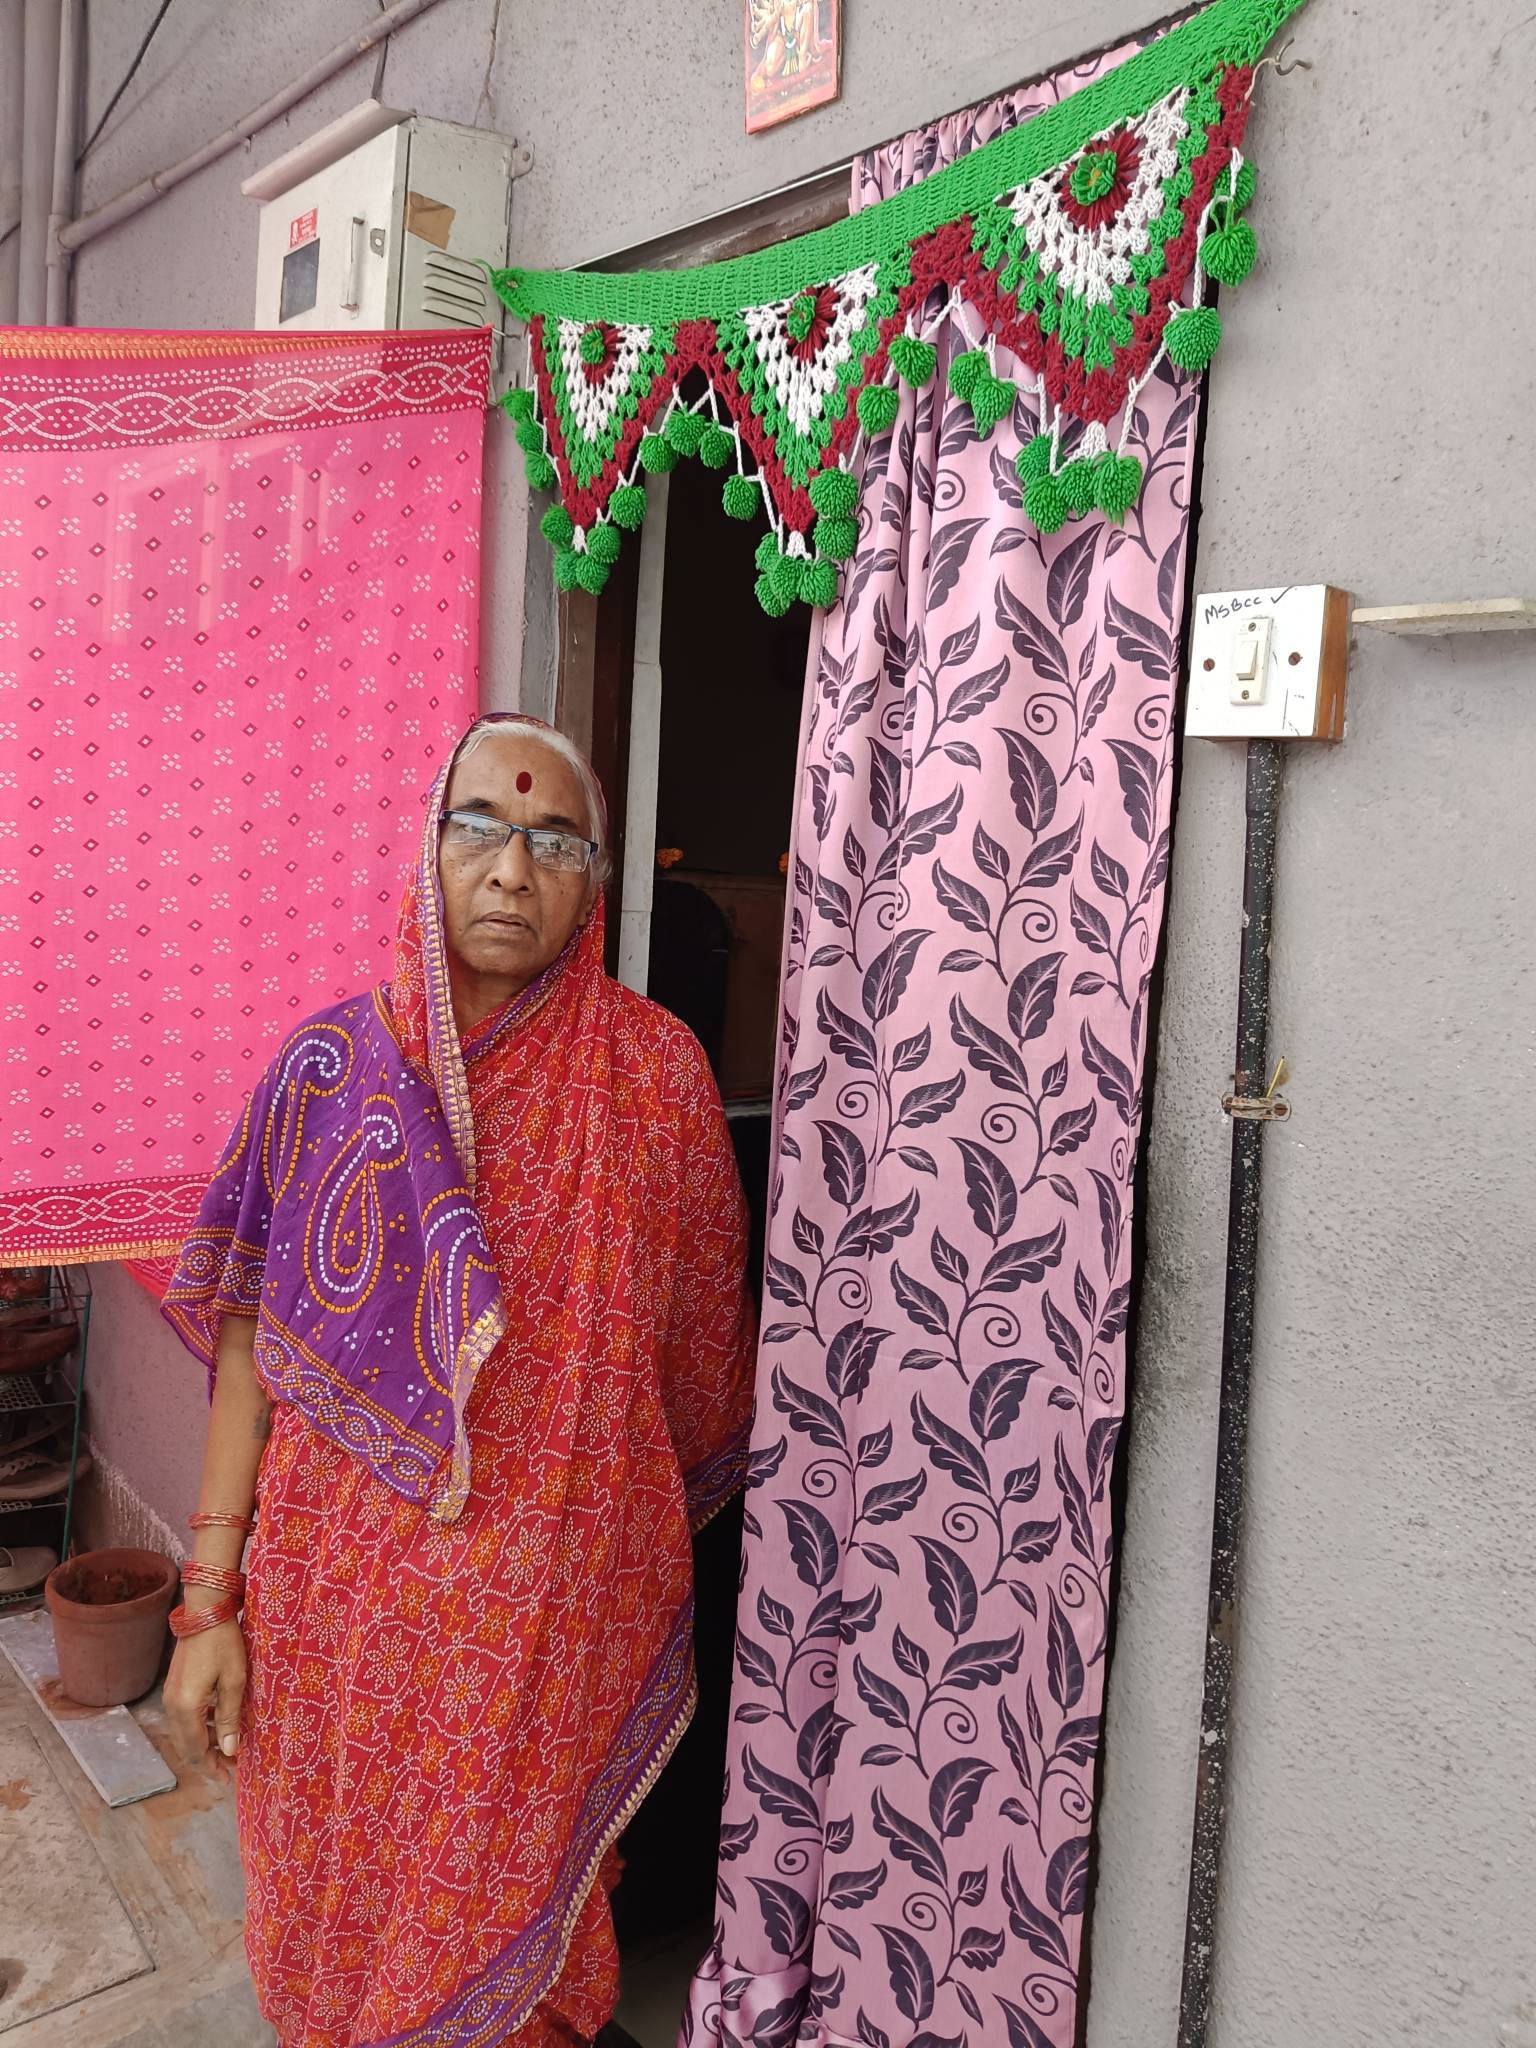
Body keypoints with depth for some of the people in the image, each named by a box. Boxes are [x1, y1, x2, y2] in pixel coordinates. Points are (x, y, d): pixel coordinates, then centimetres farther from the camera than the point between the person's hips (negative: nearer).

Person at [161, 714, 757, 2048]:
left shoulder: (654, 1068, -7)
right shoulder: (331, 1062, -5)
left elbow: (693, 1335, 3)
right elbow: (252, 1338, -2)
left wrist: (653, 1542, 8)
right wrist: (209, 1602, -3)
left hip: (558, 1602, 0)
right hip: (342, 1587, 1)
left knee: (510, 1922, 15)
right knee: (338, 1902, 18)